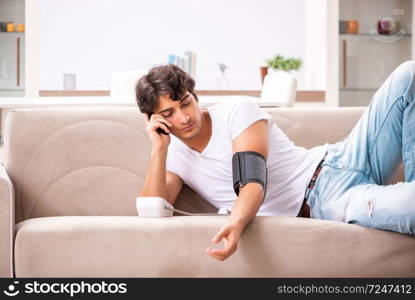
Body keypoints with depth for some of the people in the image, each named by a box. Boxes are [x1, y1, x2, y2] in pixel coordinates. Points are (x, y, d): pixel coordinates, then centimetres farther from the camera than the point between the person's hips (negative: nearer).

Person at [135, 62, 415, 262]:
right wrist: (158, 149, -12)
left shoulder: (238, 111, -2)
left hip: (337, 162, 1)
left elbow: (253, 182, -18)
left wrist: (235, 223, -39)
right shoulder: (174, 156, 10)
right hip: (319, 205, -1)